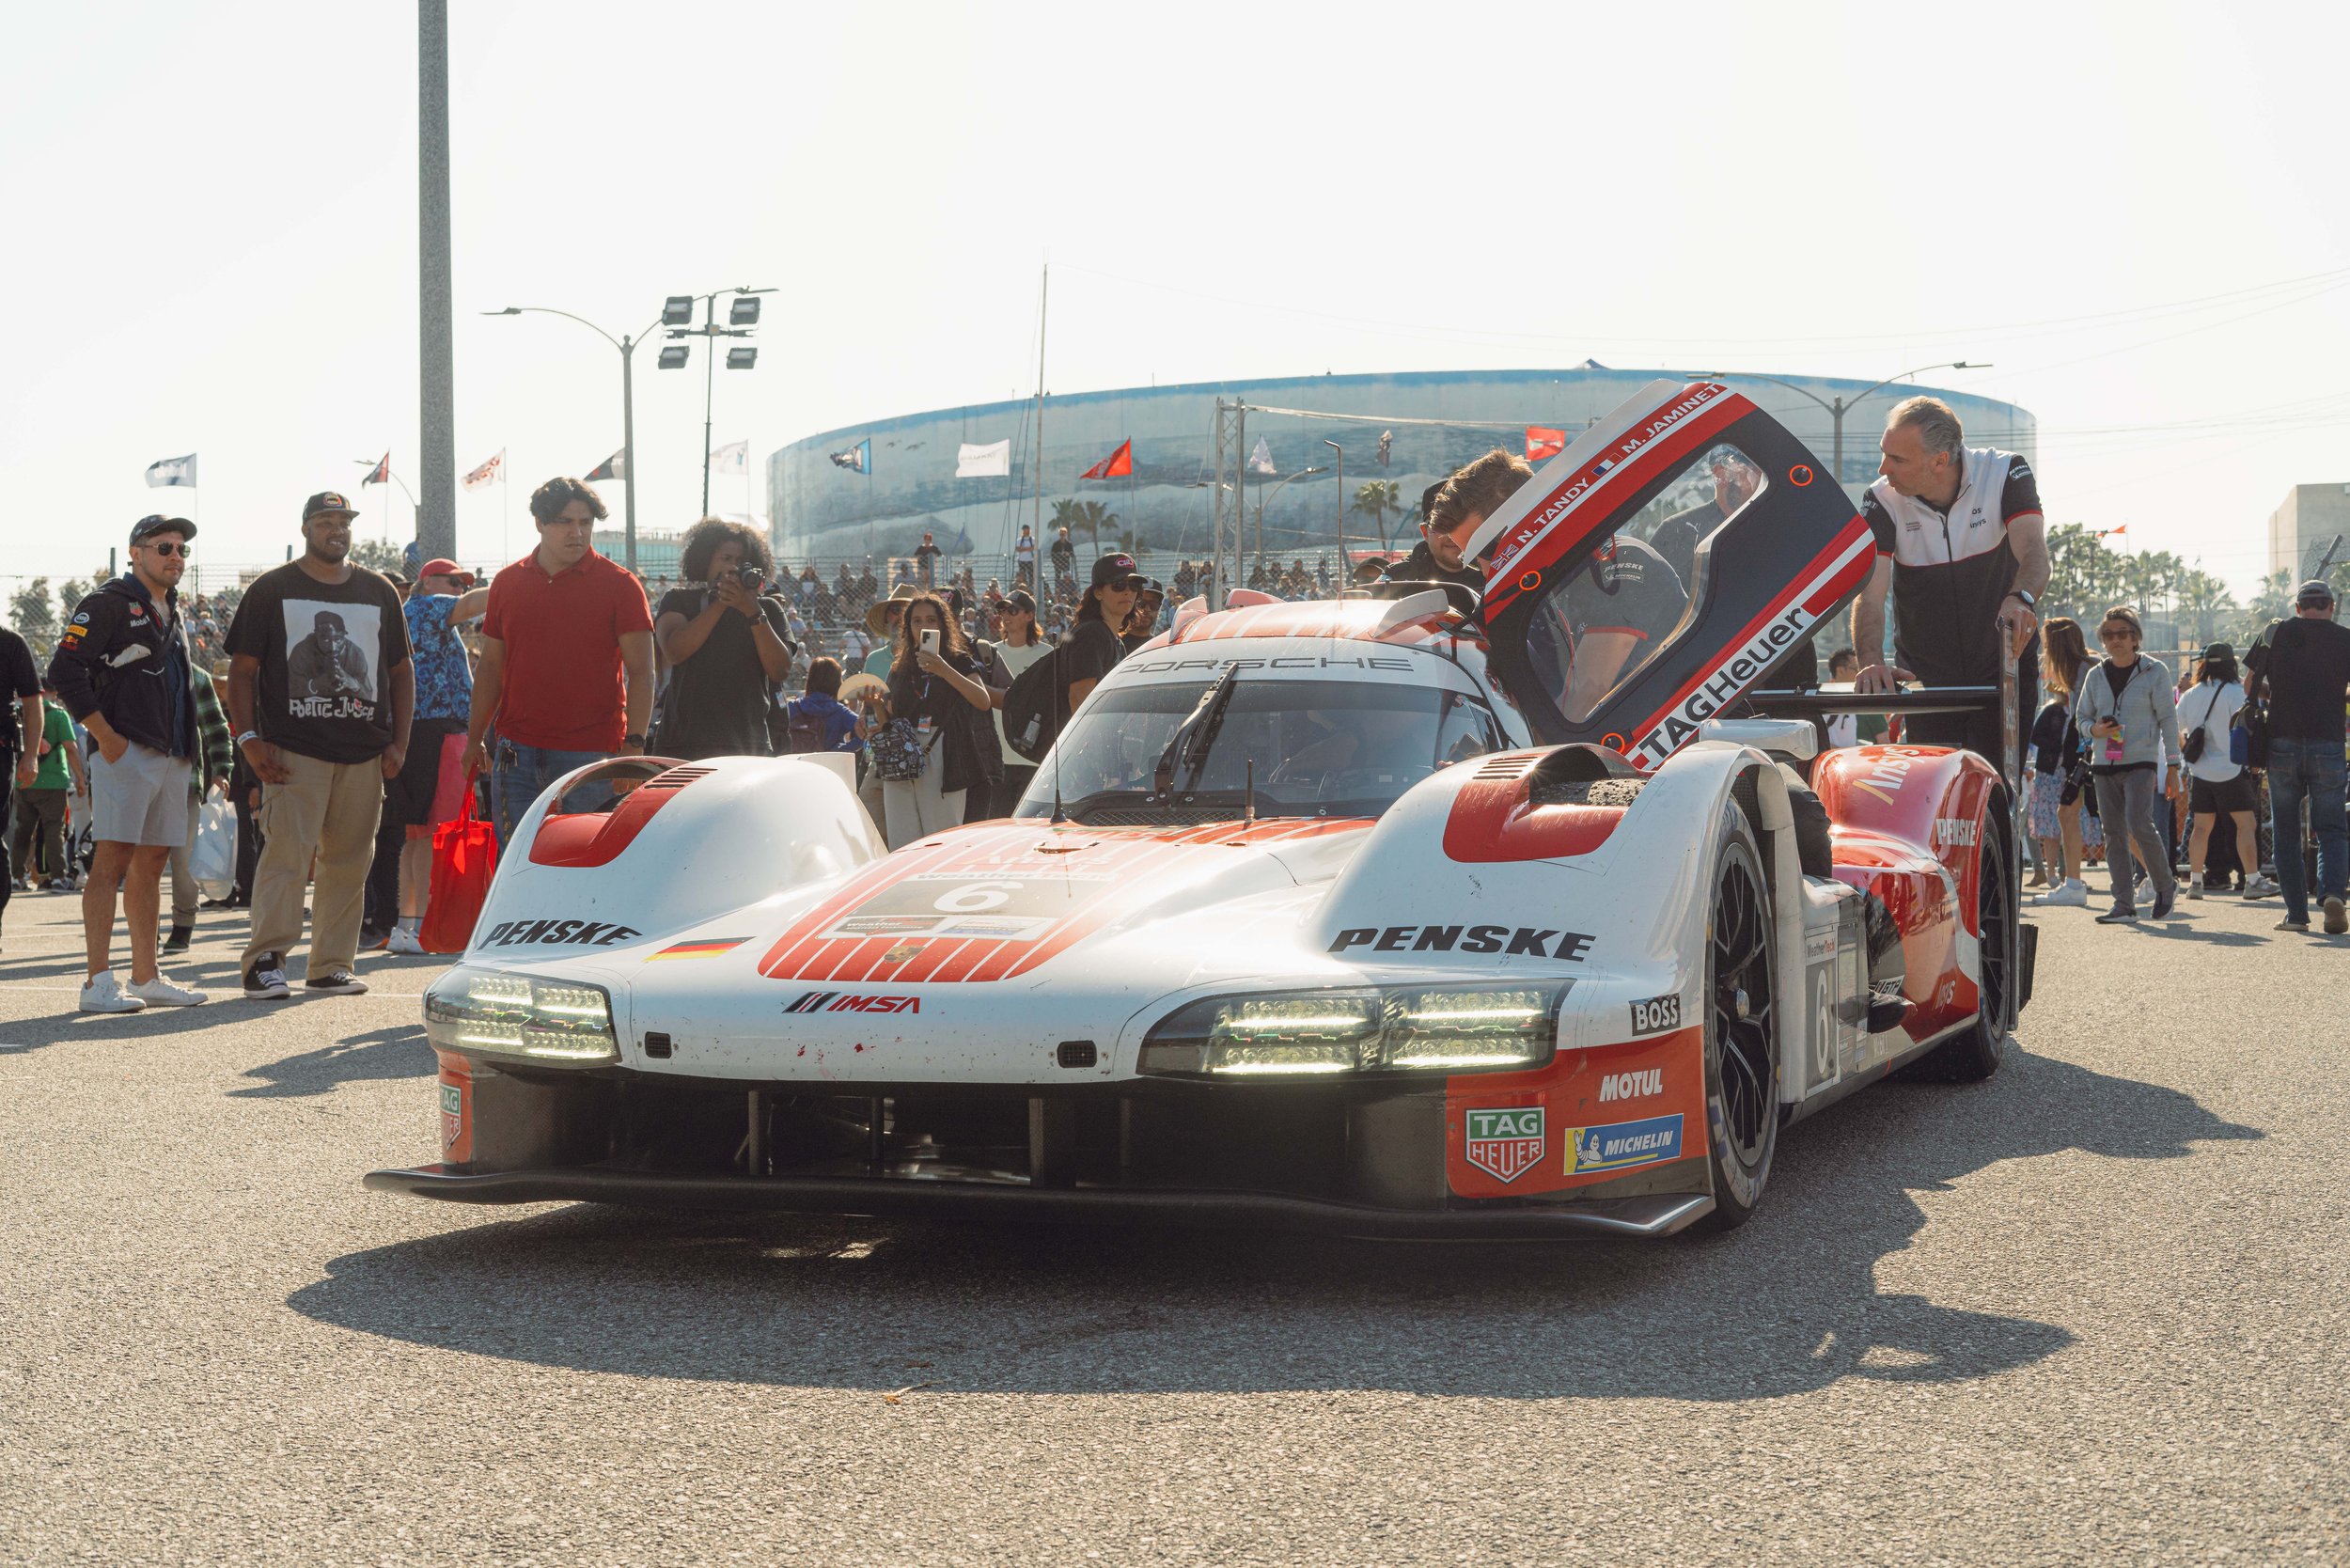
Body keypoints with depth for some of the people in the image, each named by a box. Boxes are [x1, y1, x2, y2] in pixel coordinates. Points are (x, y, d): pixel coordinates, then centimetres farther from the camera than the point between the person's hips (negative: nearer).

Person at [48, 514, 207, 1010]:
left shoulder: (173, 615, 22)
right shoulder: (108, 604, -5)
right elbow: (64, 669, -13)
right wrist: (104, 735, -16)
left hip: (171, 758, 8)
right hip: (125, 752, -8)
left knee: (152, 862, 10)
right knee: (112, 859, -11)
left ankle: (145, 977, 15)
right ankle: (98, 983, -14)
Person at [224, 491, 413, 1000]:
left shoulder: (378, 593, 15)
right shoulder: (272, 590, 5)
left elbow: (401, 671, 19)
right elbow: (243, 670, 2)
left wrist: (398, 743, 8)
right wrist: (249, 738, -9)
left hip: (364, 753, 4)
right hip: (294, 751, -4)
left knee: (349, 862, 5)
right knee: (287, 852, -14)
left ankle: (332, 967, 11)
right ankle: (265, 961, -12)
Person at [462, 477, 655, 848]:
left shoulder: (619, 585, -1)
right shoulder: (507, 583, 11)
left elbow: (641, 671, -4)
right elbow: (491, 667, 18)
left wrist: (634, 744, -14)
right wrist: (475, 738, 14)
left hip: (591, 754, -4)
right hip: (517, 754, 4)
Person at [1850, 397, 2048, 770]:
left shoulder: (2006, 474, -11)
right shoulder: (1883, 501, -10)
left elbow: (2033, 550, -26)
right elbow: (1870, 592, -20)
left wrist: (2020, 598, -49)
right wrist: (1872, 661, -39)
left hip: (2003, 670, -1)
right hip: (1922, 679, 1)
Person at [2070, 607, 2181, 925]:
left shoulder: (2154, 671, 0)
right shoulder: (2095, 676, 10)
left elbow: (2168, 719, 0)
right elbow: (2081, 716, 16)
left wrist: (2173, 766, -4)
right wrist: (2095, 729, -8)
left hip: (2140, 762, -5)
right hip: (2104, 764, 5)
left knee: (2139, 823, -20)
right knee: (2114, 835, 3)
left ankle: (2166, 885, 1)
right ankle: (2124, 904, 6)